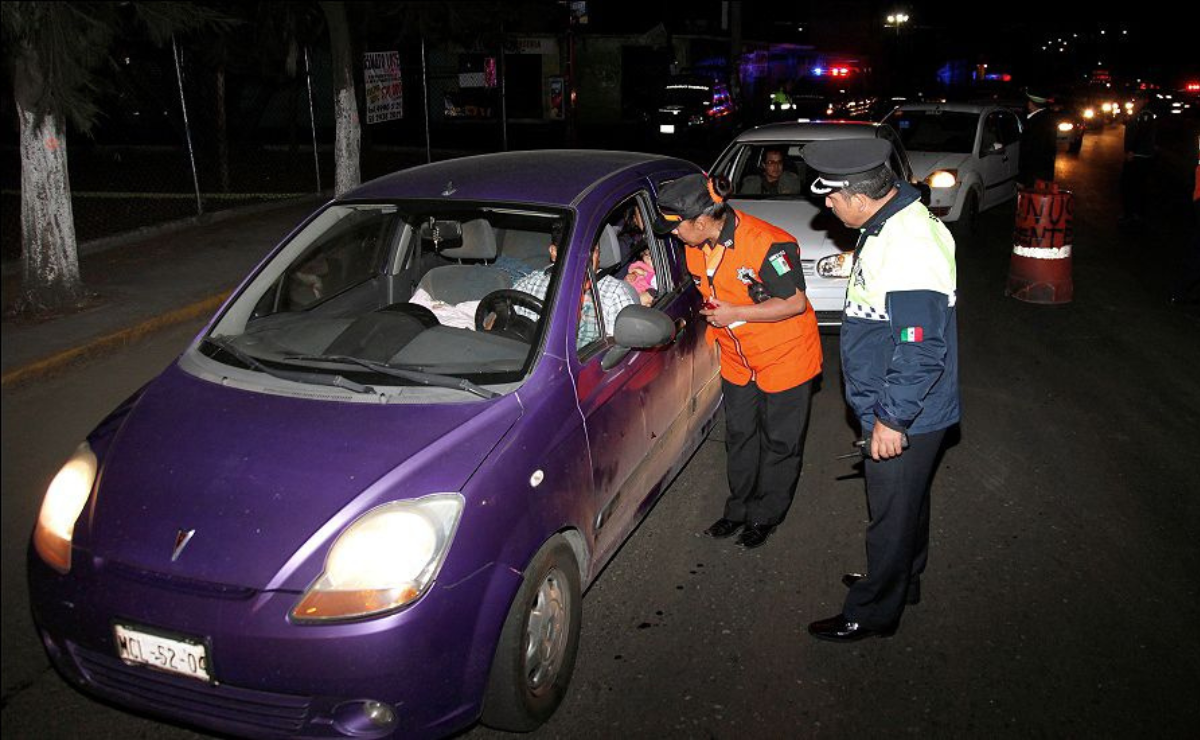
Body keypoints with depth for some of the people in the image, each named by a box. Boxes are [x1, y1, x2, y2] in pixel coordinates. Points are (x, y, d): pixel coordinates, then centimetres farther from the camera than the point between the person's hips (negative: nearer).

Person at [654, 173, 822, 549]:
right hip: (738, 361, 7)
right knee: (739, 437, 17)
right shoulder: (696, 246, -5)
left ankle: (764, 517, 26)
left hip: (784, 359, -6)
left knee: (778, 444, 9)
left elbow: (796, 303, -25)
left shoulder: (765, 244, -29)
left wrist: (734, 314, -25)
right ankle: (738, 509, 34)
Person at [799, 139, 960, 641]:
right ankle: (901, 580, 47)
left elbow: (922, 352, -30)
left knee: (893, 514, 8)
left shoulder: (909, 250, -31)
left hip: (903, 419, -10)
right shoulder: (890, 221, 1)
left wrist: (891, 420, -24)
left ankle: (872, 613, 26)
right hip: (893, 410, 10)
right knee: (907, 502, 26)